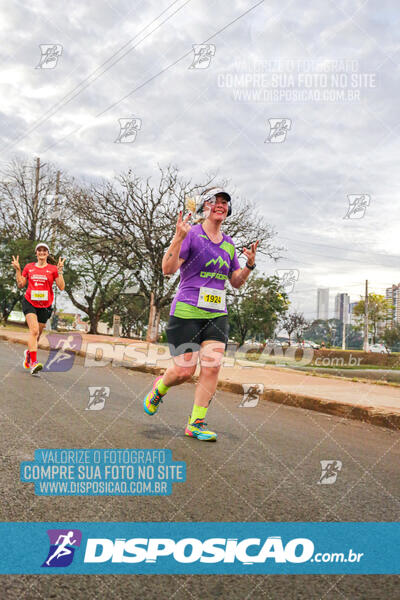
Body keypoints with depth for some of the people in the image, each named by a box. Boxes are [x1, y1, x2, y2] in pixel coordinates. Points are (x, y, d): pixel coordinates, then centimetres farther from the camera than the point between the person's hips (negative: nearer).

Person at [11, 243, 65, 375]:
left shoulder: (53, 269, 2)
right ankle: (33, 362, -26)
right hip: (29, 303, -1)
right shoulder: (29, 267, 8)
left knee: (37, 334, 11)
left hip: (45, 306, 1)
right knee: (34, 330, -21)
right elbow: (21, 285, 12)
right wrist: (17, 269, 4)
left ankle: (29, 352, 41)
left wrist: (60, 271, -12)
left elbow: (61, 287, -5)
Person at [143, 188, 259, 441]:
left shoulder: (229, 243, 13)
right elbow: (168, 269, -14)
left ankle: (196, 423, 4)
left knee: (212, 367, -7)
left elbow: (236, 282, 19)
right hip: (187, 313, -5)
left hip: (217, 315, 5)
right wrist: (178, 238, -26)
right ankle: (160, 388, 30)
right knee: (185, 371, -4)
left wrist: (250, 265, 1)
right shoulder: (191, 234, -5)